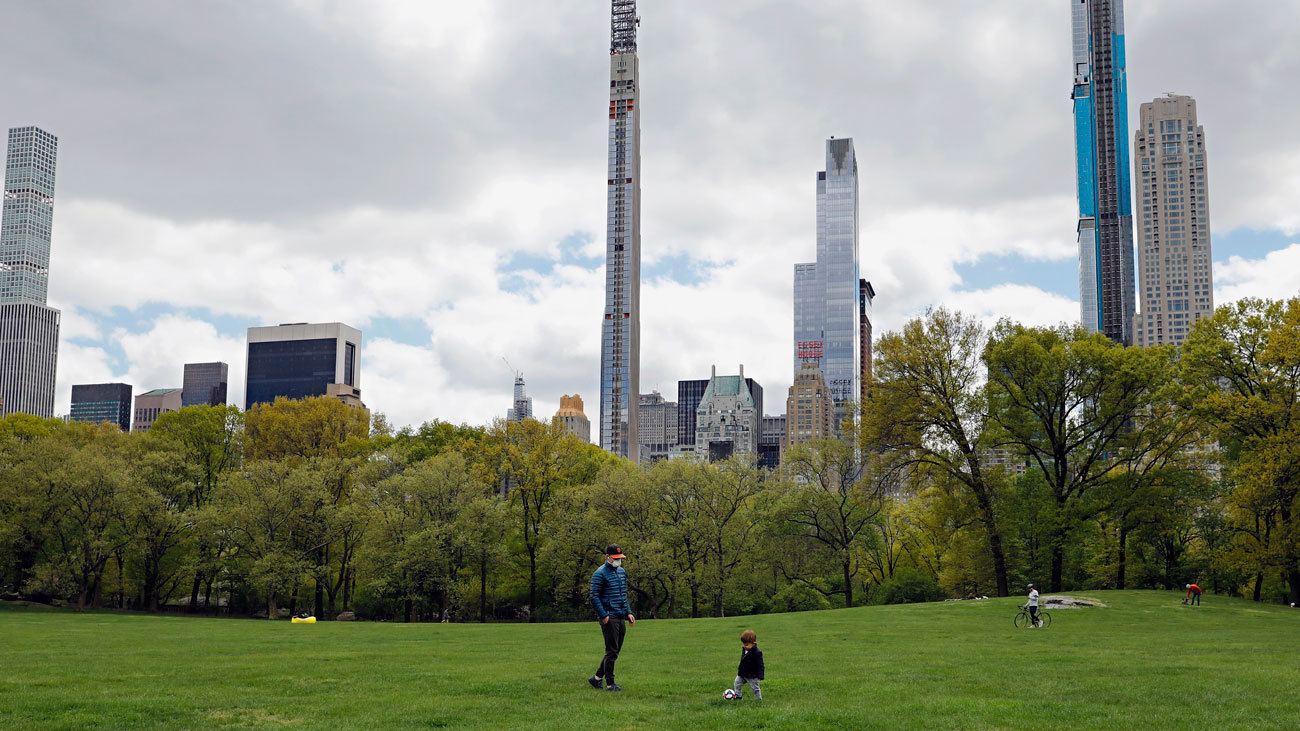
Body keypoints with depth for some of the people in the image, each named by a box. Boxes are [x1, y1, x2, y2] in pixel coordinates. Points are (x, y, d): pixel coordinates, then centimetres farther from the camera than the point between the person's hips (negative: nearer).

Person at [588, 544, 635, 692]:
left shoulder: (621, 572, 16)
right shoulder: (600, 574, -9)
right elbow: (594, 597, -13)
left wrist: (628, 613, 15)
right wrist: (604, 616, -17)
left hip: (620, 618, 8)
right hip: (609, 618, -8)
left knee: (615, 650, 11)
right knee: (611, 651, -6)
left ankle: (597, 678, 22)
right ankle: (609, 684, 2)